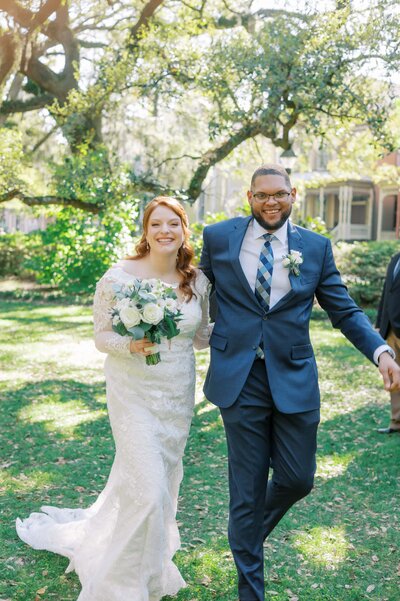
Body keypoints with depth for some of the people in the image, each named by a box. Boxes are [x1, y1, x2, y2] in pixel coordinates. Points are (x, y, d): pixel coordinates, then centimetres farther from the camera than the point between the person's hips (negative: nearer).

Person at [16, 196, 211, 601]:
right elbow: (101, 336, -8)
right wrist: (131, 344, -27)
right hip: (134, 394, -5)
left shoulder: (198, 281, -1)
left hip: (178, 395, 5)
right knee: (149, 489, -8)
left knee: (164, 480, 19)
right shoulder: (118, 277, -14)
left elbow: (201, 338, 8)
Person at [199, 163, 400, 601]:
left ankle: (253, 529, 43)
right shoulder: (218, 238, 1)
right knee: (247, 486, 7)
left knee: (297, 479, 8)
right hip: (240, 379, -1)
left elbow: (344, 310, 3)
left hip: (294, 379, 2)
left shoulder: (316, 247, 2)